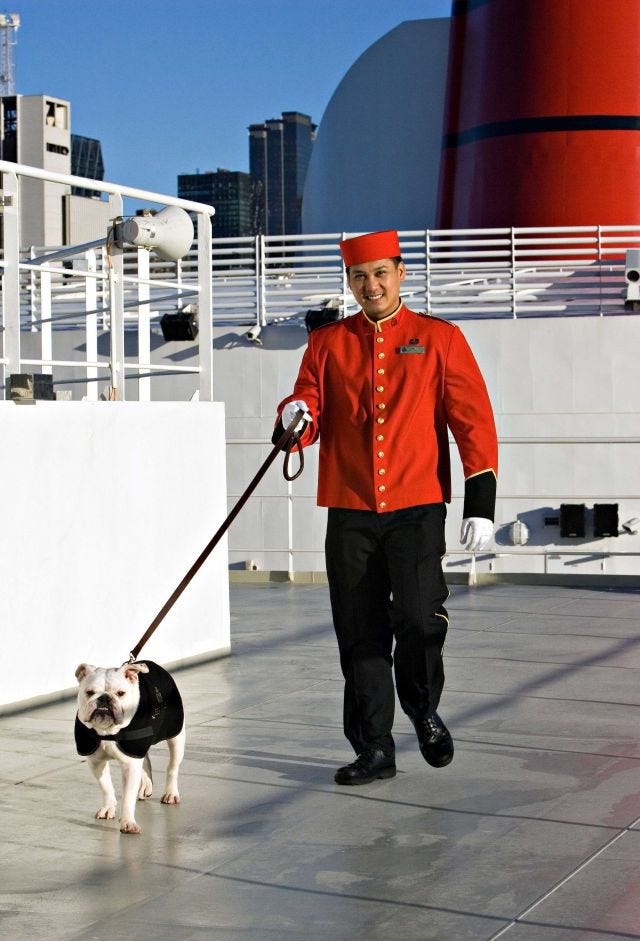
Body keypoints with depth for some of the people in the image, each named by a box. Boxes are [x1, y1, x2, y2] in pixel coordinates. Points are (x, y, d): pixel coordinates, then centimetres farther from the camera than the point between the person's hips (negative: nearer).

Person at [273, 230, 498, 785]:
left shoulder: (440, 339, 4)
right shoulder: (327, 344, 10)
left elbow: (474, 422, 3)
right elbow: (310, 410, 5)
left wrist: (481, 503, -3)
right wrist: (296, 416, -20)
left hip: (417, 509, -2)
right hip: (349, 514, 2)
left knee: (418, 618, -15)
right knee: (360, 634, 4)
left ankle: (424, 710, 14)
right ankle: (374, 749, 16)